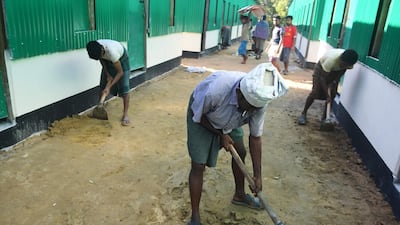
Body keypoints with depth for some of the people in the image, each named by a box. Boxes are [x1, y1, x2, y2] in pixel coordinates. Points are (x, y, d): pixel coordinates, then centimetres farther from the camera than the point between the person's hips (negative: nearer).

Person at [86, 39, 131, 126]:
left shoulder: (111, 51, -43)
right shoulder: (95, 48, -27)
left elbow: (120, 72, -34)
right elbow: (102, 60, -3)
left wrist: (109, 86, -34)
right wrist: (107, 74, -10)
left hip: (121, 60, -6)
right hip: (108, 61, 6)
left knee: (124, 88, -12)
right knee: (103, 85, 6)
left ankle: (125, 115, -9)